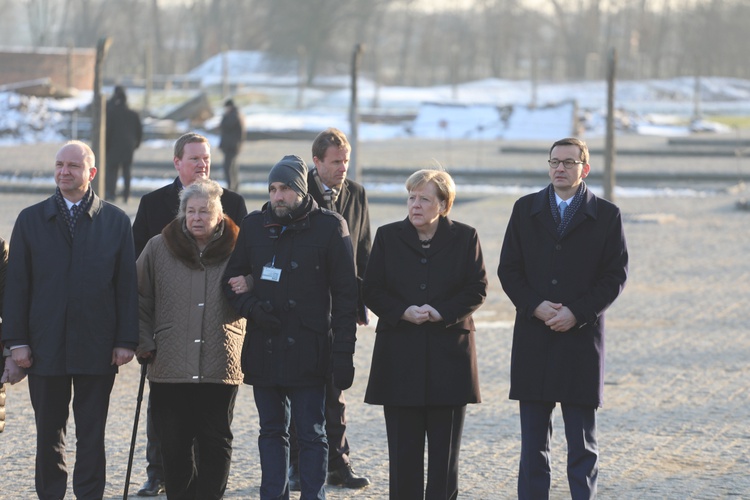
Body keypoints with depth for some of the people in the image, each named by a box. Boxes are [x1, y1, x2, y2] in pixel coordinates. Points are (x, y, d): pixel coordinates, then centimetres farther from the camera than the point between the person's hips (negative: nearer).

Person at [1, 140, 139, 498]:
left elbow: (127, 285, 3)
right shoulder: (31, 220, 7)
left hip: (96, 348, -1)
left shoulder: (115, 221, 5)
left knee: (91, 434, 3)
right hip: (45, 345, 1)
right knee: (49, 433, 7)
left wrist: (126, 340, -4)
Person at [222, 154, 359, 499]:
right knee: (272, 431, 11)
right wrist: (250, 307, -6)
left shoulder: (328, 227, -4)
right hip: (263, 348, 4)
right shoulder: (254, 226, 7)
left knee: (311, 434, -1)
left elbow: (345, 294, -4)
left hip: (307, 350, -4)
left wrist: (343, 353, -9)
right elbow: (230, 277, 16)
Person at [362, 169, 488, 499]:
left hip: (449, 351, -1)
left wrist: (442, 312, -15)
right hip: (400, 351, 1)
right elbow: (372, 291, 3)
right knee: (403, 446, 2)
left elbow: (477, 289, -1)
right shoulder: (388, 237, 5)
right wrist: (403, 312, -15)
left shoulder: (464, 238, 3)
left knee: (445, 446, 3)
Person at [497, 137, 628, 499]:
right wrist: (534, 306, -10)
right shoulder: (525, 210, 8)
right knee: (533, 438, 6)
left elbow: (615, 276, -2)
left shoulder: (606, 215, 2)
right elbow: (508, 269, 6)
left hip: (581, 338, -2)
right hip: (533, 338, 2)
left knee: (582, 439, 2)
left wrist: (577, 313, -13)